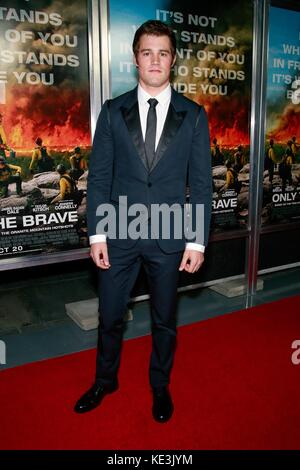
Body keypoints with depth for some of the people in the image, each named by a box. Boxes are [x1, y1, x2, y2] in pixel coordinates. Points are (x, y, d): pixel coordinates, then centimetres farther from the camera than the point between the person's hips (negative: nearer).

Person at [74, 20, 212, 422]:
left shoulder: (193, 115, 1)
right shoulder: (113, 111, 2)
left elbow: (201, 183, -1)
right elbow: (99, 176, 0)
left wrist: (198, 241, -6)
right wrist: (97, 234, -5)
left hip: (170, 238, 0)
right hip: (119, 235, 1)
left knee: (164, 320, 16)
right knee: (109, 317, 15)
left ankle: (160, 386, 41)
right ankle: (105, 381, 42)